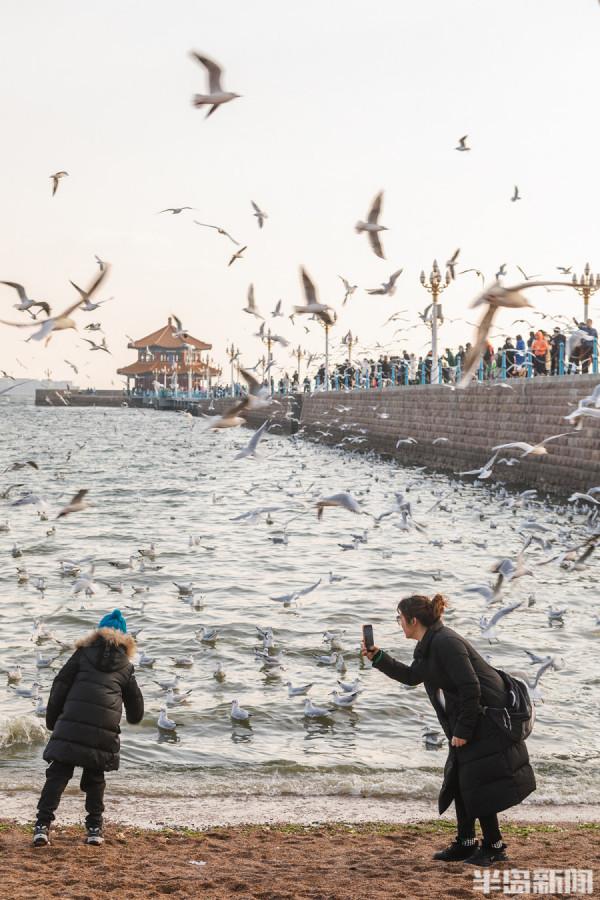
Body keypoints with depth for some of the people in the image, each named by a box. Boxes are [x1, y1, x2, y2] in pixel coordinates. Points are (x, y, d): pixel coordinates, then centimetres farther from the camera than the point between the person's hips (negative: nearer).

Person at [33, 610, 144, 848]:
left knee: (58, 774, 2)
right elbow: (136, 703, 25)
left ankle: (43, 824, -7)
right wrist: (134, 718, 48)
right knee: (95, 778, 17)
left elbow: (60, 685, 7)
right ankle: (94, 828, 15)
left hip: (72, 725, -1)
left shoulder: (83, 653, 13)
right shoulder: (126, 667, 17)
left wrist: (52, 719, 14)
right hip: (105, 731, 1)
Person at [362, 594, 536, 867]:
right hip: (468, 722, 10)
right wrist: (377, 657, 17)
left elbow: (470, 689, -25)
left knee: (476, 783, -5)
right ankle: (466, 842, 22)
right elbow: (412, 676, 25)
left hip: (487, 720, -10)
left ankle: (494, 846, 7)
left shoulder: (445, 643, -22)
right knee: (458, 780, 13)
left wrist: (462, 731, -20)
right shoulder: (428, 646, 9)